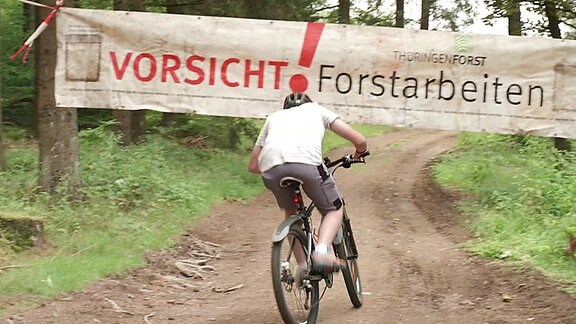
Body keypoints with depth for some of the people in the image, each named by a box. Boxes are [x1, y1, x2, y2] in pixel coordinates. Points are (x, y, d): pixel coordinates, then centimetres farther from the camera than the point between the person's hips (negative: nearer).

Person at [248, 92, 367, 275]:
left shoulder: (274, 117, 40)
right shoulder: (316, 109, 34)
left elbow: (253, 166, 37)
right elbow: (359, 140, 26)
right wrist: (357, 155, 49)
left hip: (270, 165, 3)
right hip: (307, 162, -3)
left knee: (291, 211, 31)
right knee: (334, 210, 19)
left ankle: (302, 266, 22)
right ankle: (322, 251, -8)